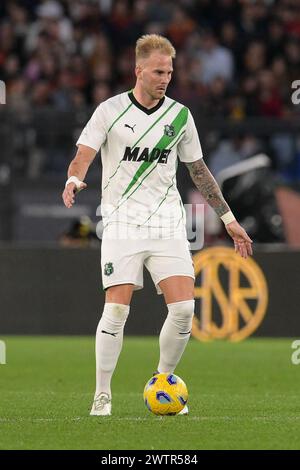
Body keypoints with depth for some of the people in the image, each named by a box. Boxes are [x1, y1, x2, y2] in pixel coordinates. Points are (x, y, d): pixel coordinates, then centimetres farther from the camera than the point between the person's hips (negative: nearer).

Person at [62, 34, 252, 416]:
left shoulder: (180, 115, 9)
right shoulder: (110, 111, -1)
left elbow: (198, 171, 18)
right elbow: (83, 156, -8)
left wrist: (228, 220, 18)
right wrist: (74, 180, -32)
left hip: (168, 224, 3)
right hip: (122, 223, -3)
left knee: (183, 307, -10)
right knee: (116, 309, -12)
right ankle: (102, 395, 0)